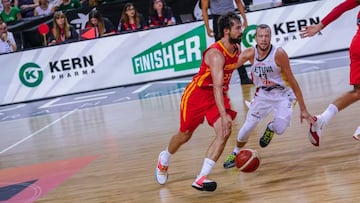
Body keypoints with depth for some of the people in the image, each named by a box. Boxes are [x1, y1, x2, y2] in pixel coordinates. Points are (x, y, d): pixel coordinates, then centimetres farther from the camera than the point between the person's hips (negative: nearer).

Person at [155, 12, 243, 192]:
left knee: (224, 133, -17)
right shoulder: (216, 54, -29)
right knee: (184, 135, 11)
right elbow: (217, 86, -38)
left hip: (218, 95, 6)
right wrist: (224, 115, -47)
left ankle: (201, 179, -17)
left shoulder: (237, 49, -3)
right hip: (197, 94, -6)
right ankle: (164, 159, 44)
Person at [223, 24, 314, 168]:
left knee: (279, 129, -22)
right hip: (263, 94, 3)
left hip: (283, 94, -3)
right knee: (247, 128, -3)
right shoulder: (250, 53, -13)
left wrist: (303, 109, -18)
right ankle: (236, 153, 27)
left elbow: (292, 81, -19)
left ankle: (270, 128, 17)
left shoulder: (279, 54, -24)